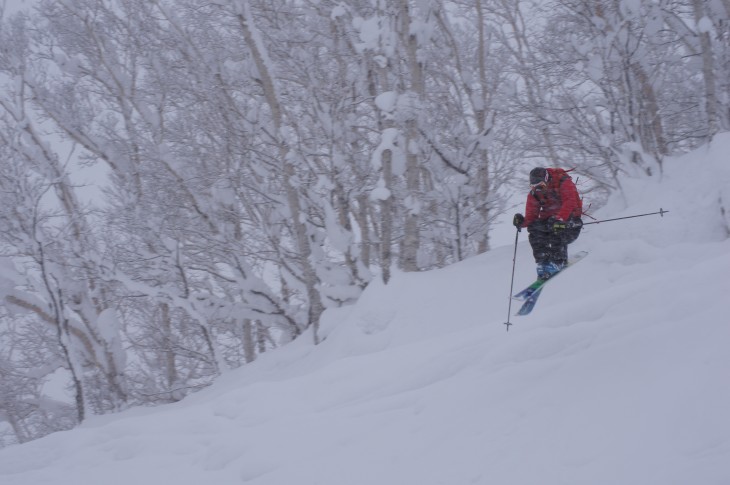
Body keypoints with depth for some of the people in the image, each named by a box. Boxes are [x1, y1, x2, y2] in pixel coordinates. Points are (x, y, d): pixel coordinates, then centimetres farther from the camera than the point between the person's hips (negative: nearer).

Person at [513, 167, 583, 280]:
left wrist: (560, 218, -43)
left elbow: (570, 202, -28)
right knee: (534, 227, -24)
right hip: (549, 218, 5)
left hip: (570, 217, -5)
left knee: (556, 229, -36)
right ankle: (543, 262, -23)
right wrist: (522, 221, -26)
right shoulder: (534, 194, 0)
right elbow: (531, 215, -3)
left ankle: (558, 261, -27)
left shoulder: (563, 183, -15)